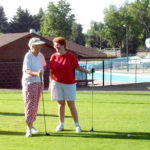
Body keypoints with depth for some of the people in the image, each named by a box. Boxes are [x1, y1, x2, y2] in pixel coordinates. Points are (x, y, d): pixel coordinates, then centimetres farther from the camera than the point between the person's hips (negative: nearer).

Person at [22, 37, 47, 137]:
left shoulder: (40, 55, 6)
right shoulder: (28, 56, -16)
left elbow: (44, 65, 27)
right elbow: (26, 70, -30)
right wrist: (36, 74, -46)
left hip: (39, 83, 7)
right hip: (29, 83, -7)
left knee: (35, 106, 11)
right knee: (30, 105, -11)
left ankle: (31, 126, 22)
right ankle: (29, 129, -11)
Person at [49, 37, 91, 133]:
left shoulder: (70, 56, -3)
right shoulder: (54, 57, 2)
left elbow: (77, 67, 1)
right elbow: (51, 72, 6)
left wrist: (87, 71, -12)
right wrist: (50, 84, 4)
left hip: (69, 84, -1)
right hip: (57, 84, 2)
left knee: (71, 105, -1)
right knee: (61, 104, 5)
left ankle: (77, 125, 7)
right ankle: (61, 124, 17)